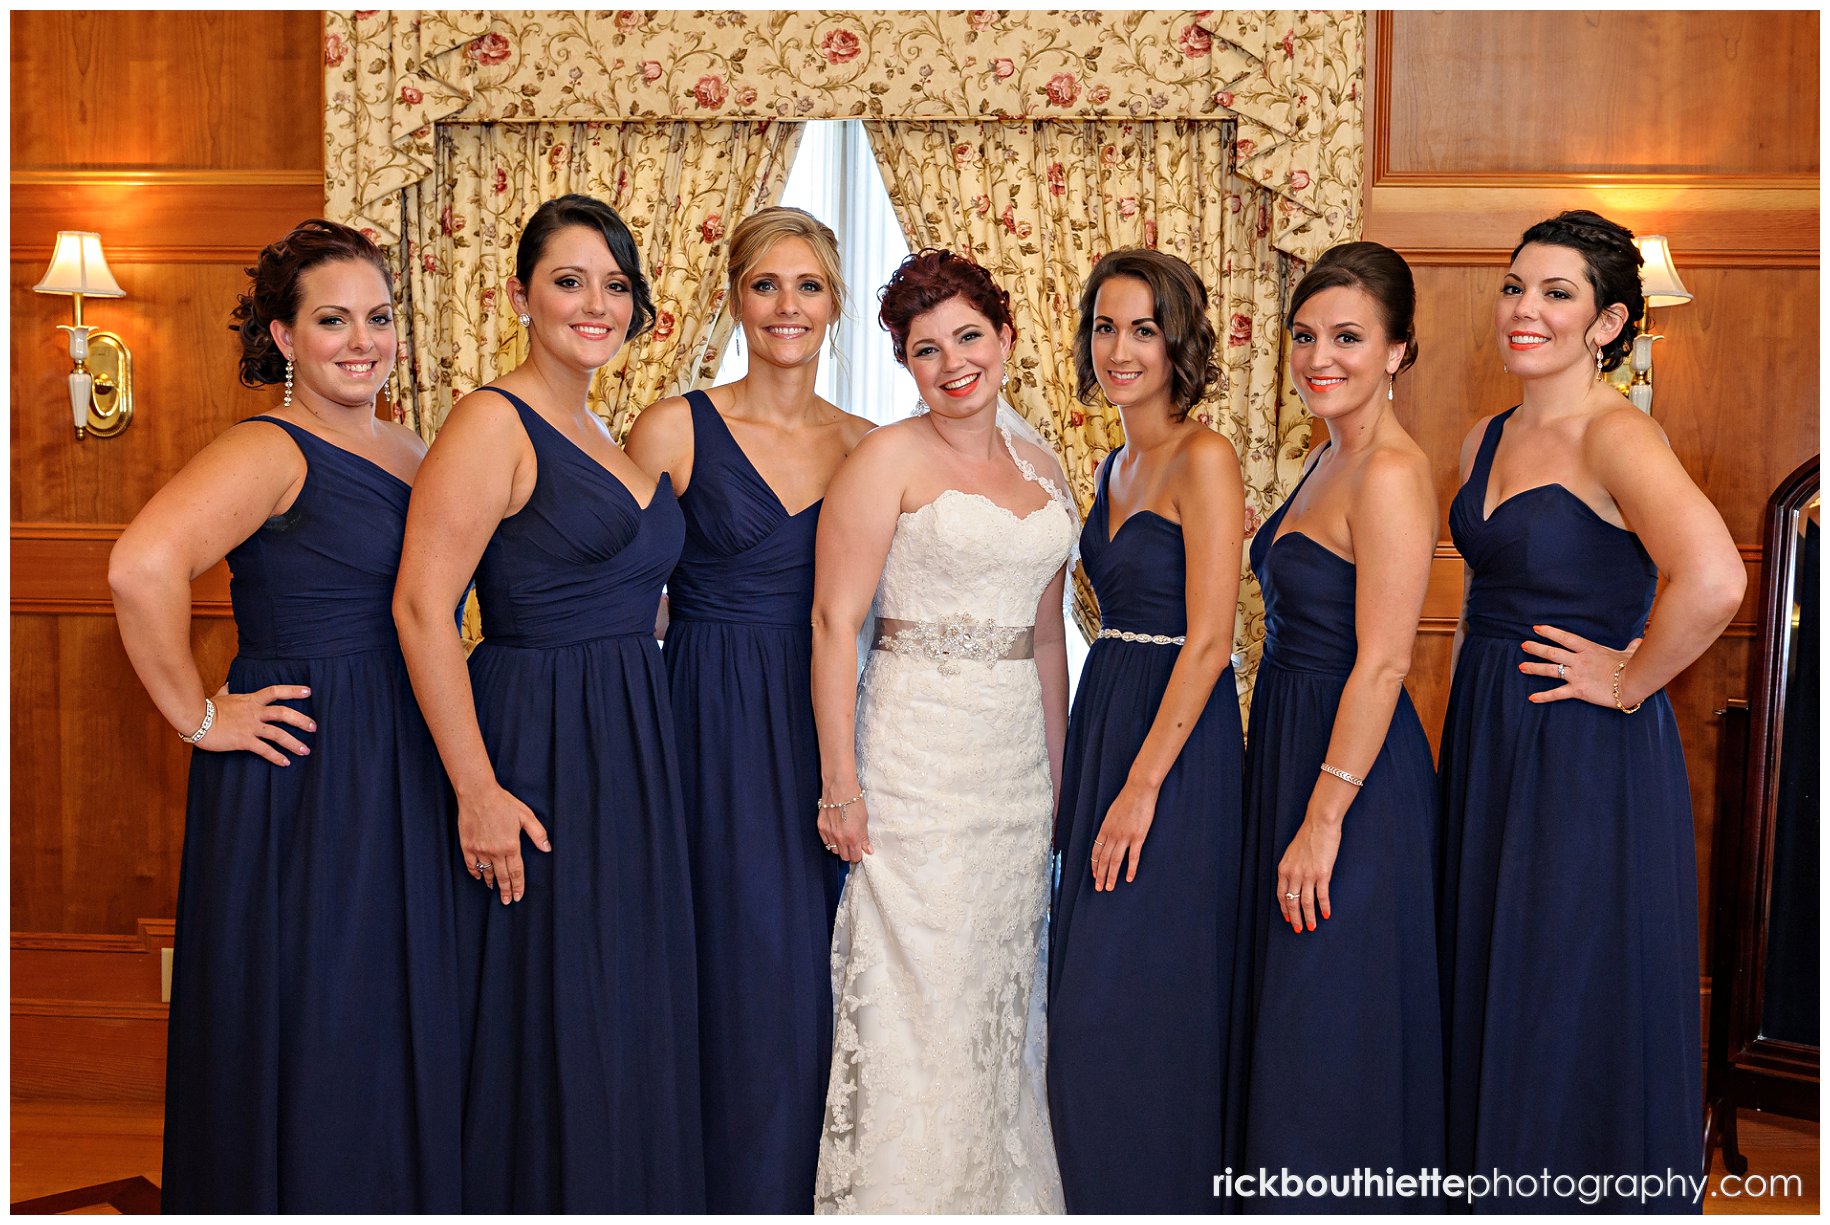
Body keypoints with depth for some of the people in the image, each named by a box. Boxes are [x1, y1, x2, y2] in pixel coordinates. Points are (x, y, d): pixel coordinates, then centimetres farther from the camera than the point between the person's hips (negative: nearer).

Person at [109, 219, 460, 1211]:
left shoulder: (411, 452, 11)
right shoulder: (270, 453, -13)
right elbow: (142, 566, -30)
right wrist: (197, 716, -22)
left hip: (401, 773, 8)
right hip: (301, 780, -8)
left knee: (395, 1018, 15)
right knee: (301, 1030, 2)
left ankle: (401, 1189, 29)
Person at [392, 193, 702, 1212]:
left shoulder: (604, 434, 14)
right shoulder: (495, 423, -11)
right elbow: (422, 607, -18)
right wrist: (478, 791, -21)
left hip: (631, 749, 8)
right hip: (540, 755, -8)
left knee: (630, 1028, 14)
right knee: (550, 1024, 1)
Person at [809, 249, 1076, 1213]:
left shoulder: (1039, 471, 12)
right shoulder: (889, 458, -6)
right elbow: (834, 624, -11)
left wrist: (1057, 773, 15)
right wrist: (841, 785, -15)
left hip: (1017, 759, 6)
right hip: (919, 757, -6)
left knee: (1002, 991, 12)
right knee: (919, 996, -2)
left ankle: (1001, 1189, 25)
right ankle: (902, 1197, 11)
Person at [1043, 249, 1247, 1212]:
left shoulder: (1203, 459, -12)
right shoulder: (1118, 465, 14)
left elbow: (1208, 640, -18)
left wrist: (1143, 784, -20)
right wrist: (1093, 764, 12)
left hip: (1174, 737, -9)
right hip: (1104, 717, 9)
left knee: (1129, 1006, -3)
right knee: (1087, 1004, 13)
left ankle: (1151, 1198, 12)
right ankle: (1098, 1193, 26)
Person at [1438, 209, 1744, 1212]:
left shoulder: (1617, 437, -18)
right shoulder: (1486, 441, 8)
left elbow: (1712, 579, -34)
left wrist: (1631, 681, -21)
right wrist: (1466, 705, 15)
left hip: (1588, 754, -8)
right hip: (1487, 745, 8)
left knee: (1573, 1017, 3)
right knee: (1484, 995, 18)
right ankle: (1488, 1185, 34)